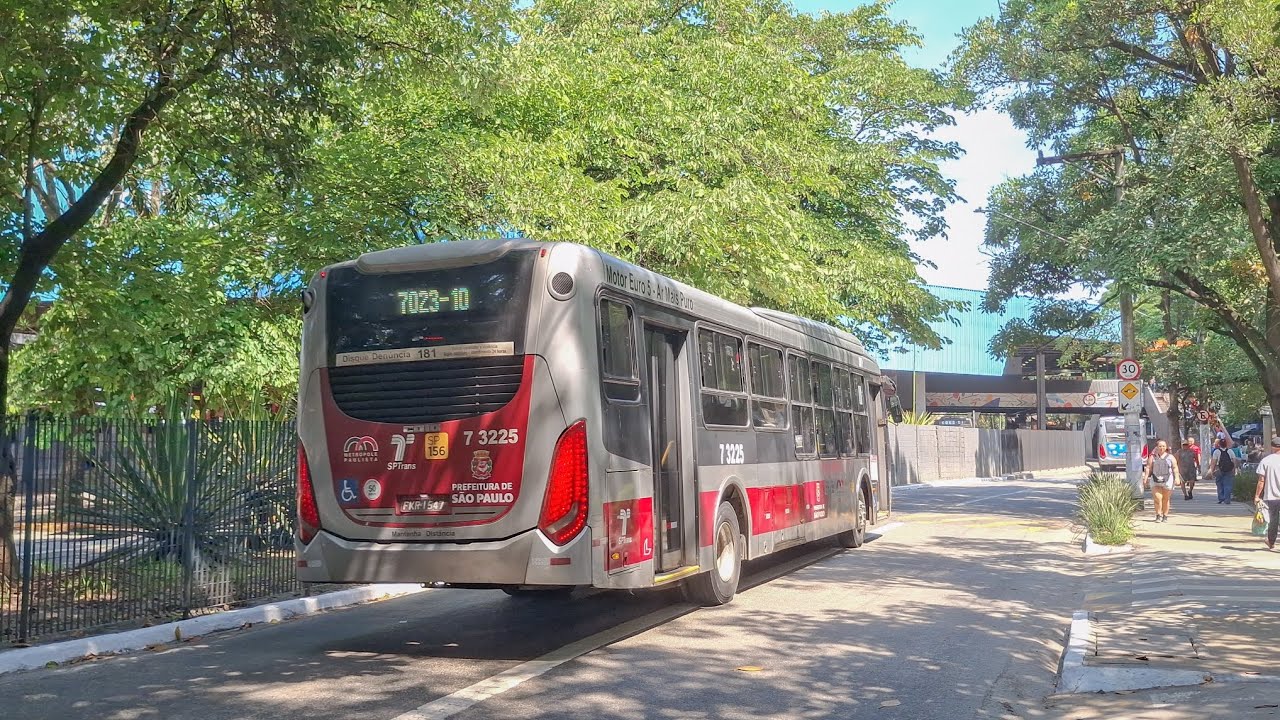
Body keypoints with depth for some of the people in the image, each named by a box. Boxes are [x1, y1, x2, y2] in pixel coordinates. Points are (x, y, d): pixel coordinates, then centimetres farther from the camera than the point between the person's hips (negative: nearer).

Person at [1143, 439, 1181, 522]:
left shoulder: (1170, 457, 10)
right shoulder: (1153, 457, 10)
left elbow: (1175, 468, 4)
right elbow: (1148, 468, 6)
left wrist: (1177, 478, -8)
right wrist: (1145, 478, -3)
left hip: (1167, 480, 0)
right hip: (1155, 481, 0)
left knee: (1166, 499, 6)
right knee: (1157, 498, -12)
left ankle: (1165, 516, 17)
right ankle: (1158, 516, -3)